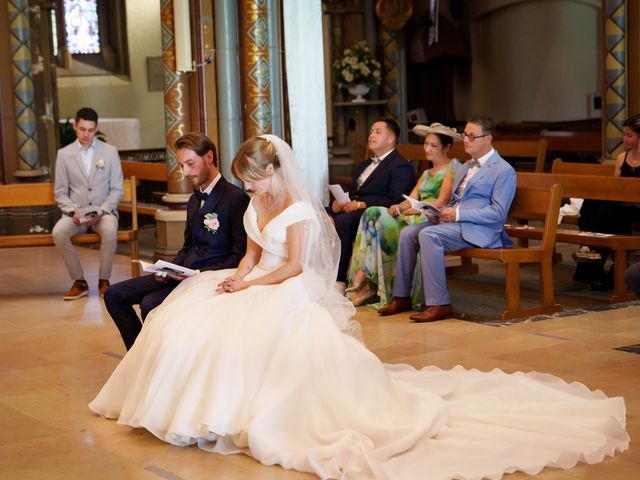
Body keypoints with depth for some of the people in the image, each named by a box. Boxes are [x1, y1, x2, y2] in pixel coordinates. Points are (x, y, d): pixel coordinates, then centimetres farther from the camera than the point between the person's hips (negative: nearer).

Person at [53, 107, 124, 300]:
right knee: (58, 232, -30)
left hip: (104, 211, -1)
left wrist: (101, 211, -12)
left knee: (110, 231, -35)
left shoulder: (110, 151, 5)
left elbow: (117, 189, 3)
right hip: (75, 213, 1)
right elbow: (60, 192, 7)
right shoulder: (64, 154, 7)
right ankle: (79, 281, -14)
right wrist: (73, 212, -12)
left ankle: (104, 280, -15)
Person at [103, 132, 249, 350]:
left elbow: (240, 256, -14)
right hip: (183, 273, 9)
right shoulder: (194, 200, 18)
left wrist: (200, 275, -21)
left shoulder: (236, 198, -10)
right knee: (114, 295, 2)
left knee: (150, 305, -29)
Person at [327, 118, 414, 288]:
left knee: (341, 221, -34)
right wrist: (340, 202, 5)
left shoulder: (401, 166, 0)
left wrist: (362, 204, -19)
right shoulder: (365, 165, 30)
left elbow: (395, 201, -13)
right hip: (352, 209, 8)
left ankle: (339, 281, -31)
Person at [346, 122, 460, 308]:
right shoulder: (427, 173, 28)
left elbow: (441, 202, -9)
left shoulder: (452, 167, 2)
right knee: (372, 214, -17)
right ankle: (363, 277, -25)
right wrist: (398, 207, -7)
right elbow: (411, 198, 14)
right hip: (415, 217, 8)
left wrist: (414, 209, -12)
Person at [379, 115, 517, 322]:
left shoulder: (504, 170, -5)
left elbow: (498, 213, -14)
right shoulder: (466, 166, 23)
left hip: (478, 229, -8)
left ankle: (439, 304, -28)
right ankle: (401, 297, -5)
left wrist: (458, 214, -19)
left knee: (428, 235, -30)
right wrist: (443, 212, 4)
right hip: (453, 220, 8)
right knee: (408, 233, -11)